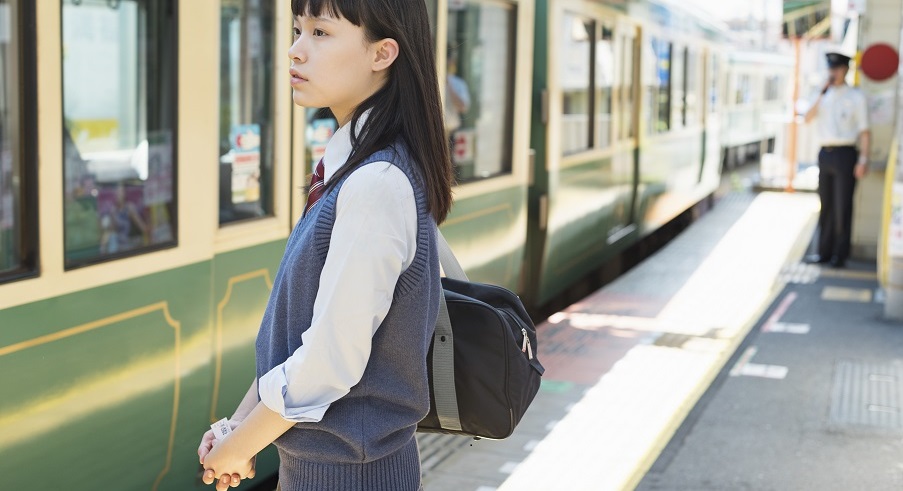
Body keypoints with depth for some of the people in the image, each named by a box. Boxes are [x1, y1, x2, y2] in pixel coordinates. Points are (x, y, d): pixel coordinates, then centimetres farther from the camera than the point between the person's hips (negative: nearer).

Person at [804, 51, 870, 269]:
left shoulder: (856, 97, 0)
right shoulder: (824, 95, 13)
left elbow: (864, 131, -4)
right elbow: (808, 118, 0)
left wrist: (863, 160, -12)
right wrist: (822, 94, -8)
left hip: (845, 154, -5)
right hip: (825, 152, 5)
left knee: (843, 207, -2)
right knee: (826, 205, 9)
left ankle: (840, 255, 3)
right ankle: (824, 251, 15)